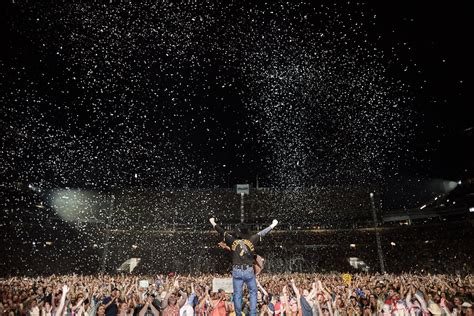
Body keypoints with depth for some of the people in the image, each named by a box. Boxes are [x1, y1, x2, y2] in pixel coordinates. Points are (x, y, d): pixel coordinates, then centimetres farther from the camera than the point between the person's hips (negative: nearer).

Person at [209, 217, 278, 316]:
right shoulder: (251, 240, 2)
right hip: (249, 271, 0)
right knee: (253, 292, 16)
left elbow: (222, 232, 11)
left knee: (237, 294, 8)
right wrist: (273, 225, 24)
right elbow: (262, 233, 12)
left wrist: (213, 223, 24)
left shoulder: (233, 240, 2)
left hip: (237, 271, 0)